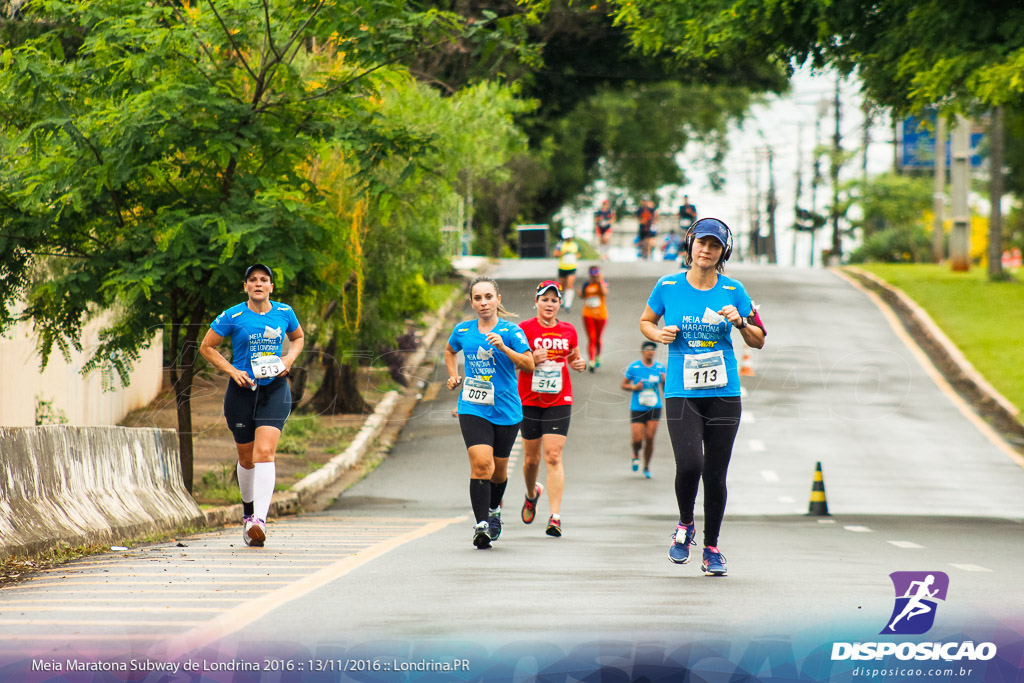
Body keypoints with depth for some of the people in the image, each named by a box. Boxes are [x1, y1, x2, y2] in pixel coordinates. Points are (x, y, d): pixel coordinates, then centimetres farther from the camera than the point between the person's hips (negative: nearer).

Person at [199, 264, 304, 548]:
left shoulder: (284, 313, 4)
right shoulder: (233, 317, -3)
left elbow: (298, 337, 24)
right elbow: (206, 347, 4)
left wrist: (290, 358, 3)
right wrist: (232, 371, -8)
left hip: (274, 389, 0)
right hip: (242, 390, 0)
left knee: (265, 453, -17)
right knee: (246, 458, 10)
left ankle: (260, 520, -26)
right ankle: (248, 512, 36)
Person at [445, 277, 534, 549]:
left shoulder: (510, 331, -5)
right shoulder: (462, 331, 5)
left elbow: (529, 364, -14)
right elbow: (450, 351, 28)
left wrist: (503, 348, -26)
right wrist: (453, 375, 12)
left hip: (506, 410, 0)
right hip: (473, 409, 0)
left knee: (498, 470, 12)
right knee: (481, 463, -18)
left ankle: (494, 510, 41)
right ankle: (481, 524, -20)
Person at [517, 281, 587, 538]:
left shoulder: (568, 331, 6)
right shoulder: (525, 329, -3)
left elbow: (574, 357, 21)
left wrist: (580, 363, -1)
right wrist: (532, 360, -20)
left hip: (559, 402, 0)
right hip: (529, 401, 0)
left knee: (553, 457, -12)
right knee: (531, 458, 9)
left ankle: (555, 517, -16)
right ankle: (532, 494, 43)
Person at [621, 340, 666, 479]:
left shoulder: (660, 368, 7)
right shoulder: (634, 367, -1)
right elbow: (624, 384, 7)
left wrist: (665, 381, -8)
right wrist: (634, 387, -12)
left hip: (654, 408, 2)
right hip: (637, 409, -2)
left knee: (650, 438, -6)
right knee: (637, 439, -9)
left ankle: (647, 466, 13)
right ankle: (636, 454, 28)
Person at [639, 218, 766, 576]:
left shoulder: (732, 291, 4)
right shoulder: (668, 286, 2)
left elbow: (758, 341, 10)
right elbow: (646, 321, 18)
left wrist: (740, 322, -10)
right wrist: (659, 334, -4)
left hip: (724, 394, 1)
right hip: (681, 393, -1)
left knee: (715, 474, 2)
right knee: (689, 464, -19)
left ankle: (711, 549, 18)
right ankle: (685, 526, 10)